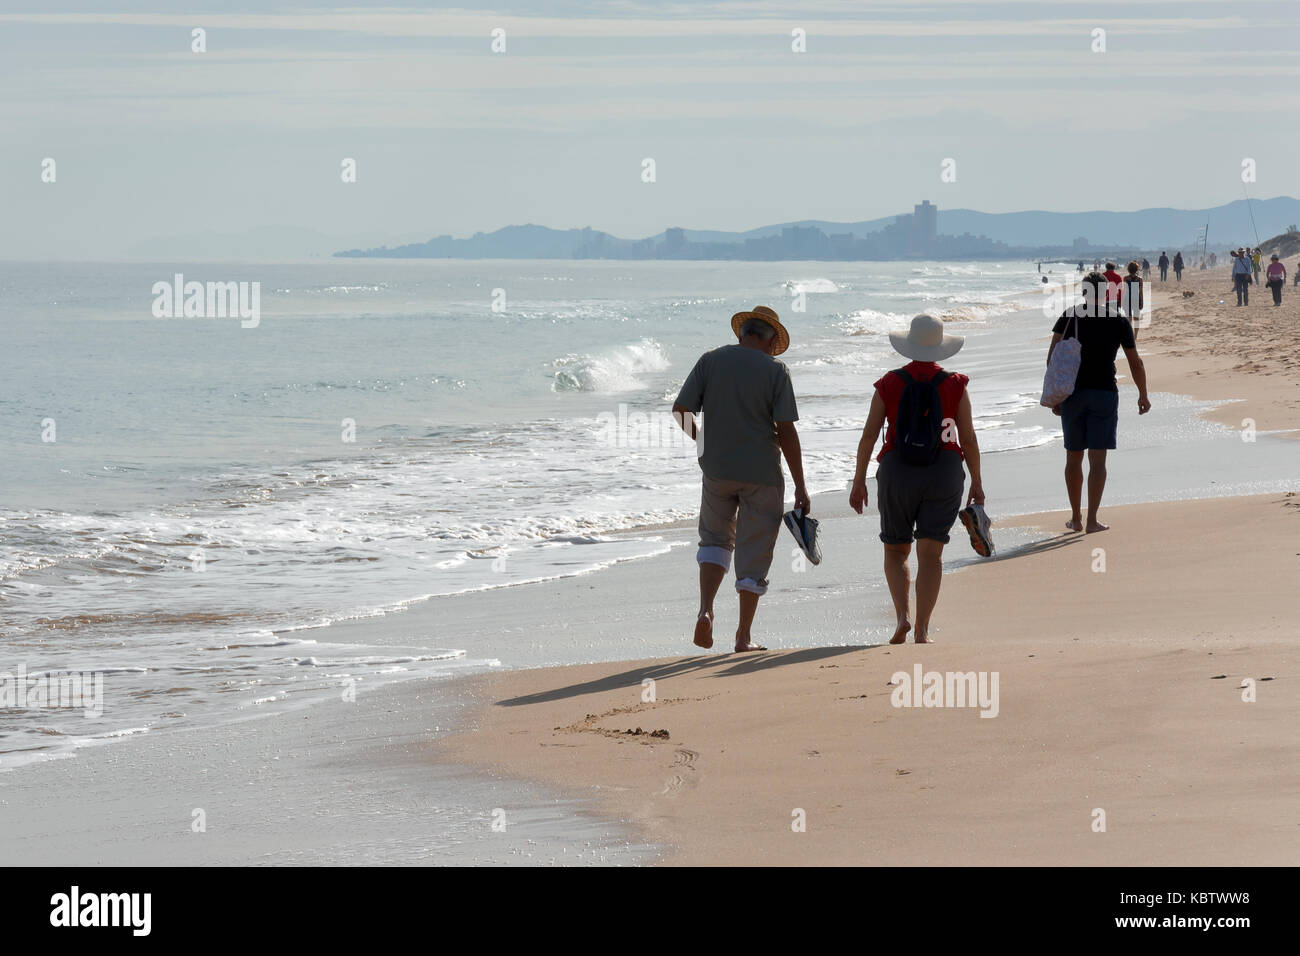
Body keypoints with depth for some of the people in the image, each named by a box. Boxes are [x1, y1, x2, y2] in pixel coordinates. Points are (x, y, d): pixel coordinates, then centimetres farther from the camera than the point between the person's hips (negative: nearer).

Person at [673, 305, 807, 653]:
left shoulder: (710, 361, 1)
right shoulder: (775, 370, -7)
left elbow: (680, 409, -2)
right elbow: (786, 431, -11)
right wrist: (800, 486, -6)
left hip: (717, 468, 2)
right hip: (761, 473, -2)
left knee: (715, 540, 21)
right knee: (754, 553, 8)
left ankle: (705, 610, -2)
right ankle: (744, 637, 12)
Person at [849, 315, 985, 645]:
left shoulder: (889, 384, -2)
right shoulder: (954, 385, -2)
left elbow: (868, 436, -2)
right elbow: (969, 439, 0)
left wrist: (859, 481, 4)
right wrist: (977, 483, 9)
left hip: (897, 472, 0)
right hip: (945, 475, 0)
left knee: (895, 551, 15)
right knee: (930, 554, 1)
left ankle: (902, 615, -4)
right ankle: (922, 629, -6)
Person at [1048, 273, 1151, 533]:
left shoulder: (1070, 316, 3)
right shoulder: (1119, 321, 2)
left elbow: (1052, 355, -3)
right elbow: (1135, 362, 7)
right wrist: (1143, 395, 19)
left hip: (1072, 393, 1)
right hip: (1104, 394, -1)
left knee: (1074, 456, 13)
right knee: (1097, 458, -1)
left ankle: (1076, 519, 19)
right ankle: (1092, 521, -8)